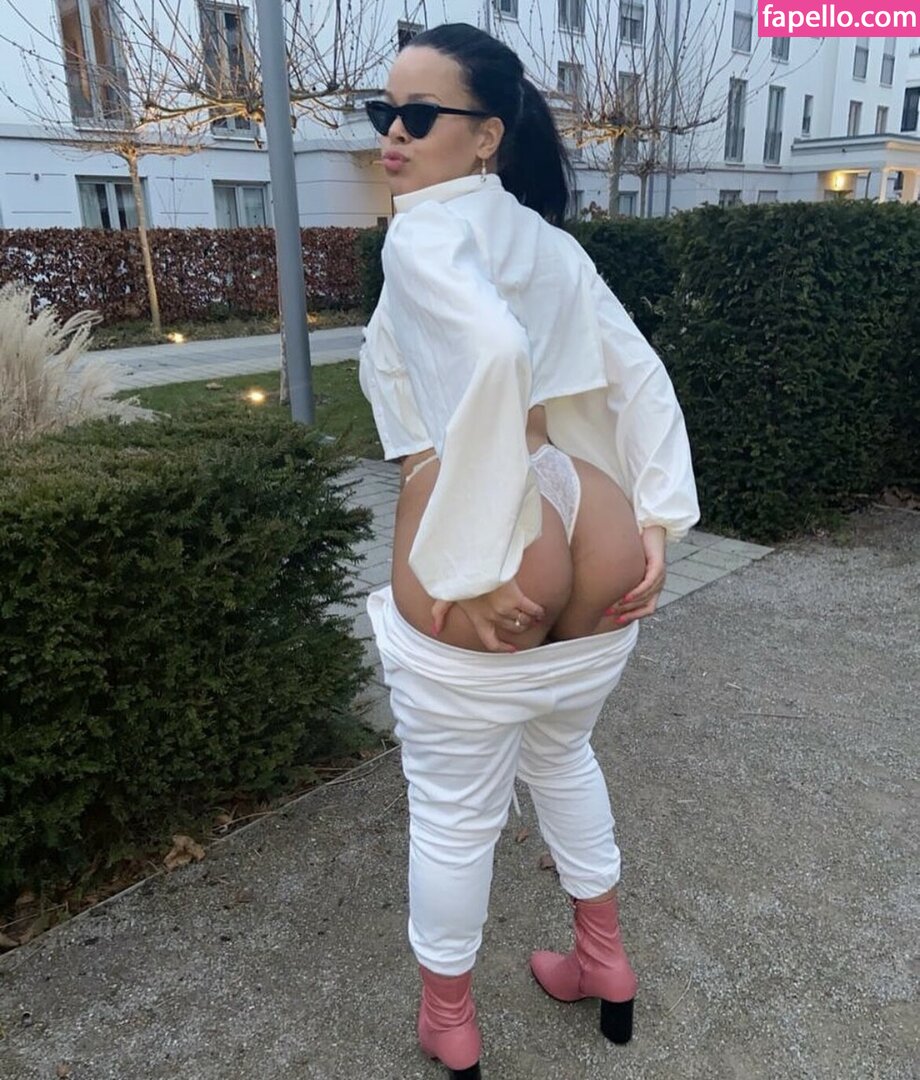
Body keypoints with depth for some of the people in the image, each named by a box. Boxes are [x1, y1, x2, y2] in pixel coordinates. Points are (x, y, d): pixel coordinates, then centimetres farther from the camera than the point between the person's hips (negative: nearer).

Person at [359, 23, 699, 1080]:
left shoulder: (424, 232, -9)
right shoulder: (551, 243, 14)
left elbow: (491, 356, -29)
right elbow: (643, 381, 11)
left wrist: (472, 568, -24)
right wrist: (653, 527, 9)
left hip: (482, 589, -7)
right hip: (598, 557, 8)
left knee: (452, 812, 15)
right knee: (562, 755, 30)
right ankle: (606, 967, 49)